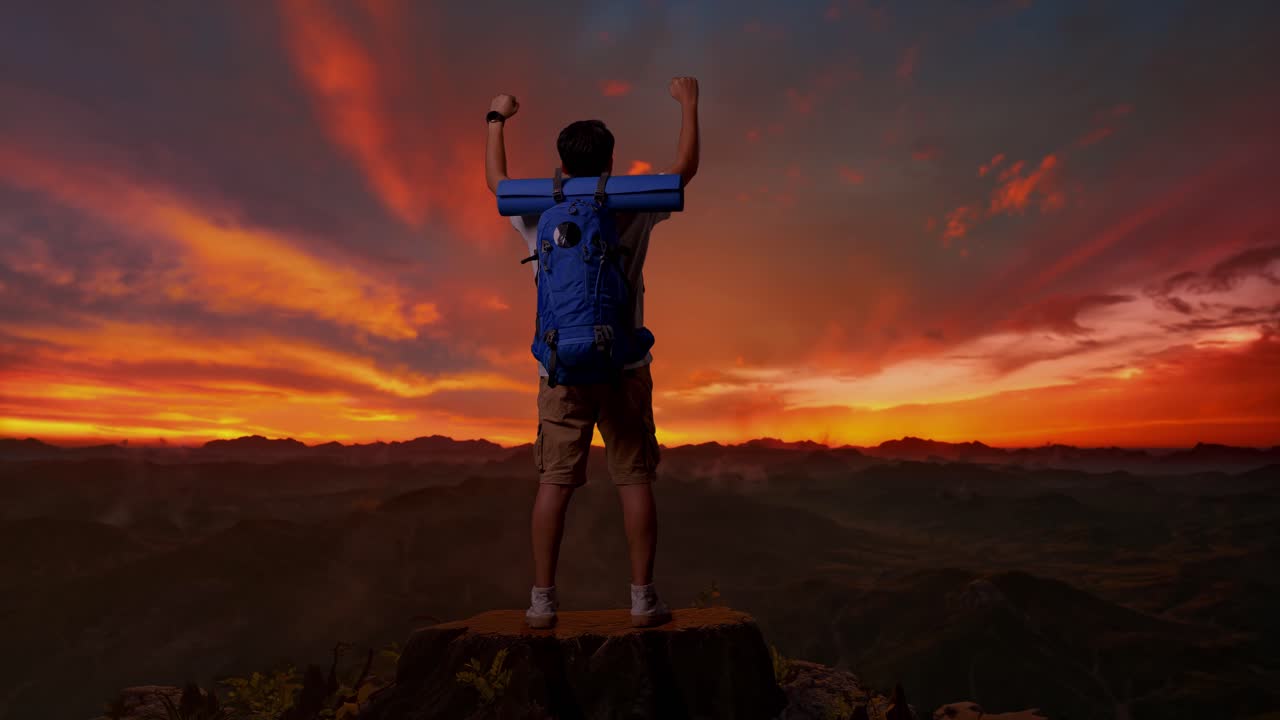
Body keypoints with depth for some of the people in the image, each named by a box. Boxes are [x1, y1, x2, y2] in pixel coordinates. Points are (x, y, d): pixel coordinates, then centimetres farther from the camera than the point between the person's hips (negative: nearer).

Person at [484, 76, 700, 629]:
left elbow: (496, 180, 24)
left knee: (554, 482, 3)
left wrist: (497, 120, 38)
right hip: (625, 367, -1)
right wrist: (688, 105, 29)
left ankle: (542, 599, 8)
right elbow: (685, 168, 16)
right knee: (635, 480, 3)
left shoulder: (541, 213, 3)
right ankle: (643, 598, 7)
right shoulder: (632, 210, 0)